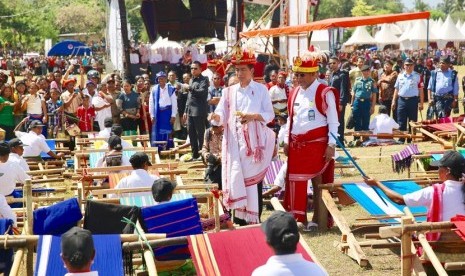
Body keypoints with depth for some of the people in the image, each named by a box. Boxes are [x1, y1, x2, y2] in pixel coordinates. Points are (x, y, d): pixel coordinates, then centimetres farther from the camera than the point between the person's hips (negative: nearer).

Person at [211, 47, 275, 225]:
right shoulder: (229, 92, 11)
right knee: (235, 177, -1)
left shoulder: (261, 90, 4)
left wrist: (253, 116, -16)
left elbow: (270, 114, 1)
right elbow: (222, 116, 4)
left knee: (253, 178, -2)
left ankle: (255, 219, 3)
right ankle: (239, 218, 6)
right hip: (234, 141, 3)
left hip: (254, 140, -2)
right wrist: (216, 117, -19)